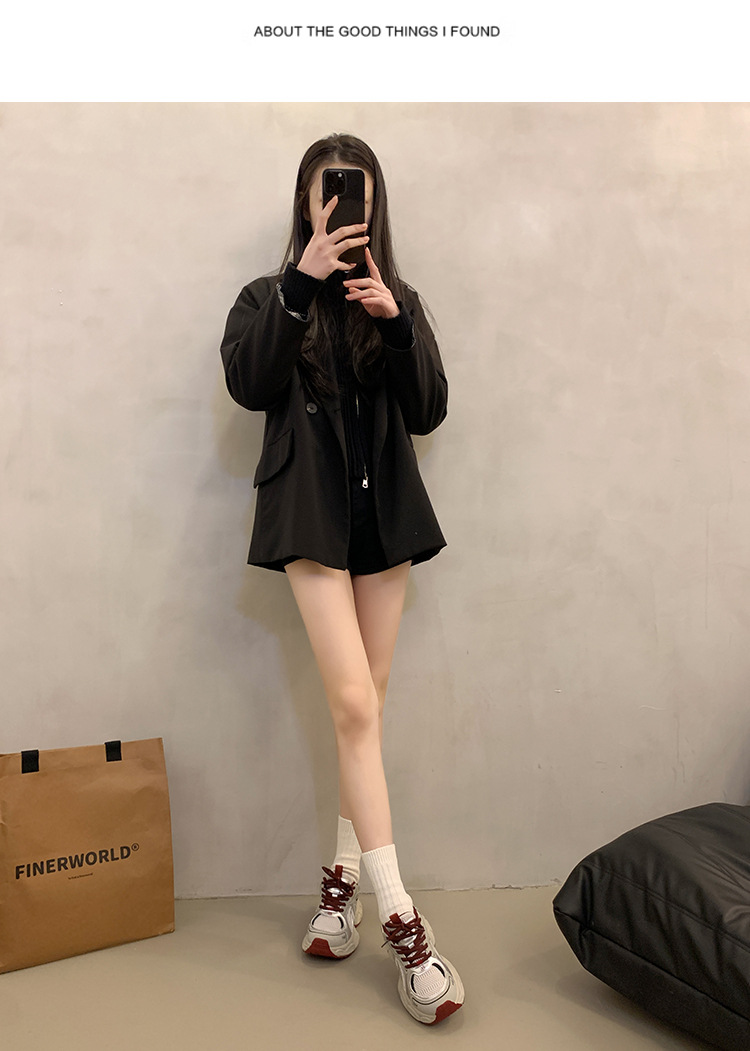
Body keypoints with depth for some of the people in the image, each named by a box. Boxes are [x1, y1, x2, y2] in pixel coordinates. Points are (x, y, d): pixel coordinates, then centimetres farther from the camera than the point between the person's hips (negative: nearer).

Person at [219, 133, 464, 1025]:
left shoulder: (397, 300, 14)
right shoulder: (270, 297, 8)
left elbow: (429, 412, 2)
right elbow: (249, 385, -12)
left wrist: (396, 320, -11)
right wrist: (301, 282, -18)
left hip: (385, 511, 3)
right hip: (312, 513, -3)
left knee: (367, 701, 6)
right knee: (355, 703, -11)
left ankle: (343, 879, 21)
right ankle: (401, 921, -5)